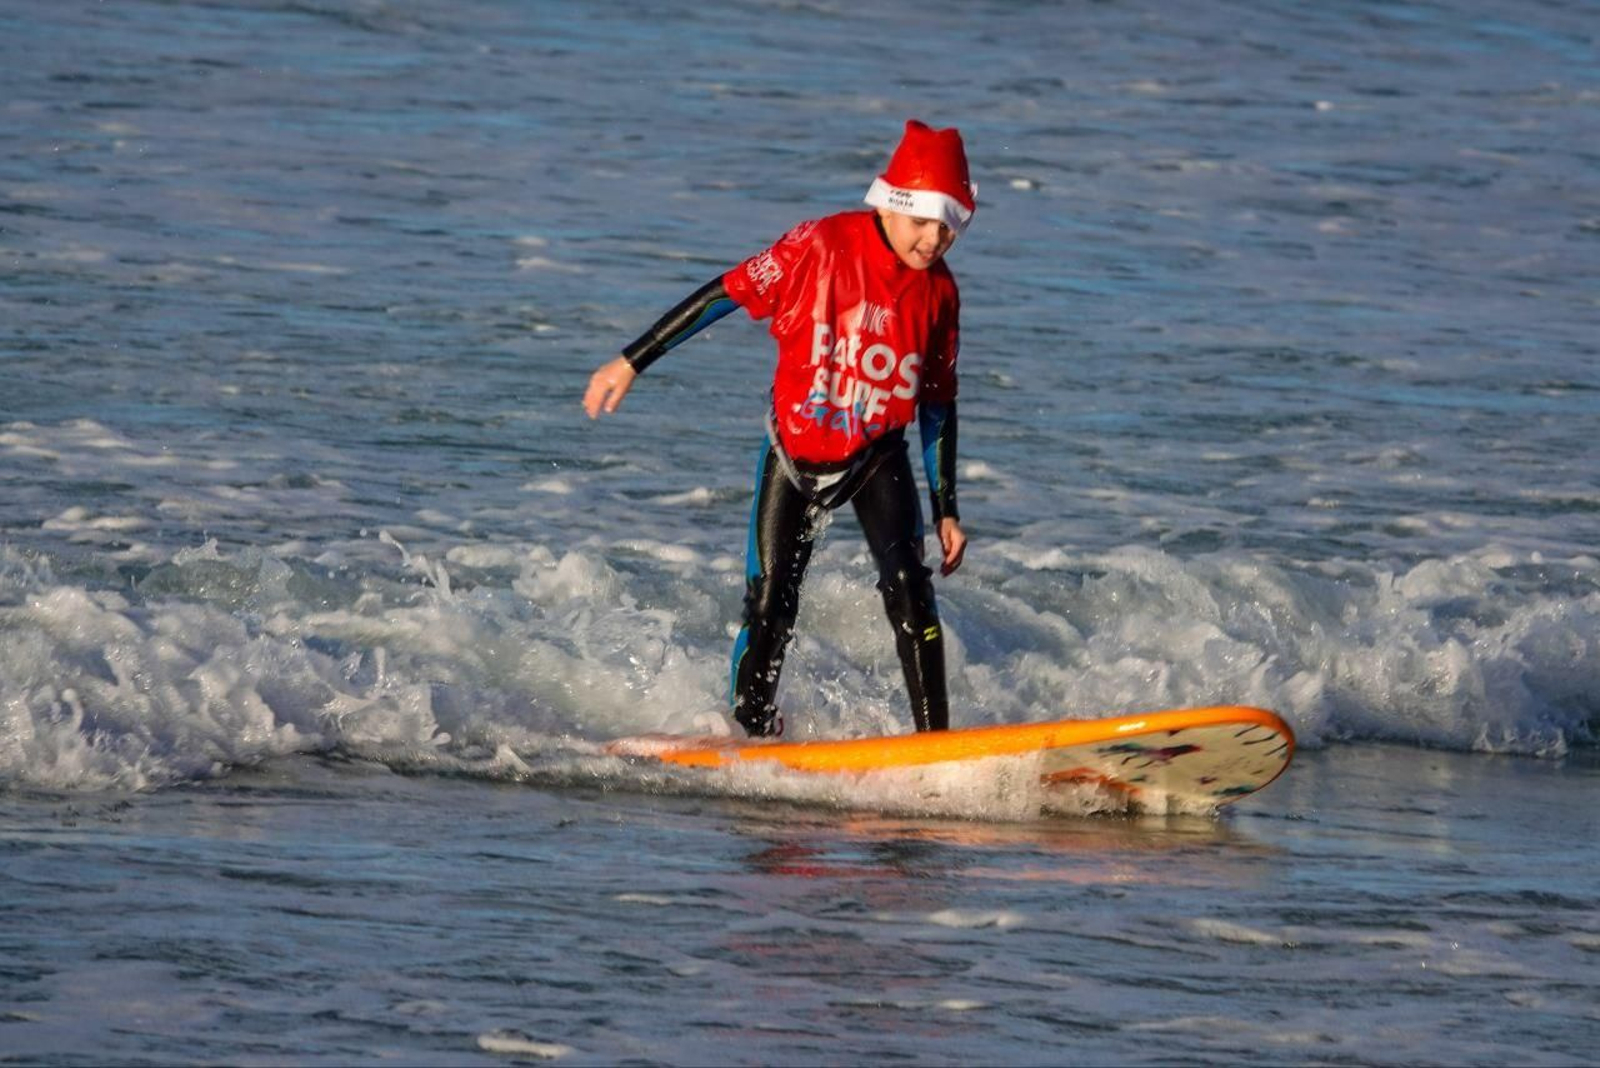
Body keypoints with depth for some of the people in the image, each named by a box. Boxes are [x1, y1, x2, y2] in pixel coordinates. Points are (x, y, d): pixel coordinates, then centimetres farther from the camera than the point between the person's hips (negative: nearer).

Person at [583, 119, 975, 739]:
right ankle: (750, 728, 22)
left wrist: (945, 509, 3)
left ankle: (935, 736, -18)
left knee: (907, 583, -19)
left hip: (876, 459, 1)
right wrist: (631, 363, -9)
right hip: (793, 454, -1)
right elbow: (723, 297, -10)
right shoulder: (822, 247, -18)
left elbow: (937, 405, 4)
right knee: (770, 609, 0)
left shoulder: (938, 294, -7)